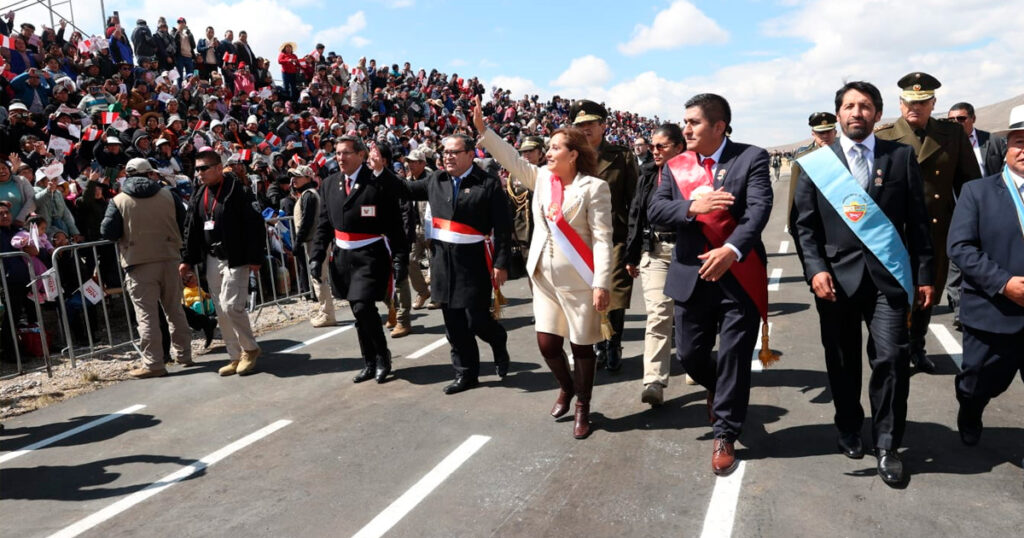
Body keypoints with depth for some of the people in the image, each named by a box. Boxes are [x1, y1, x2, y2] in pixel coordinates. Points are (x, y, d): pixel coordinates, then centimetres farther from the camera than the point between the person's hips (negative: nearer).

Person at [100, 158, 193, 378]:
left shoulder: (119, 201, -2)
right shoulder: (168, 195, 3)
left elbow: (108, 232, -5)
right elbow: (184, 224, 6)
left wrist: (127, 234, 14)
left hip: (139, 264, -3)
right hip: (169, 260, 3)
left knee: (146, 315, 0)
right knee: (175, 310, 14)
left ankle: (153, 363, 1)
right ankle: (184, 354, 21)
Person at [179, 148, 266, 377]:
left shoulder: (236, 190, -12)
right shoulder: (198, 196, 11)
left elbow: (255, 225, -14)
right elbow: (191, 229, 16)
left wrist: (255, 258, -16)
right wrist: (187, 260, 13)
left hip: (235, 259, -7)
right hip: (212, 260, 8)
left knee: (231, 306, -13)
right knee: (221, 311, 8)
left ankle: (250, 349, 9)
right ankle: (236, 356, 18)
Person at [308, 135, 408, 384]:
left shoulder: (378, 182, -9)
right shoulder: (329, 184, 8)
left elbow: (396, 223, -11)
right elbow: (324, 225, 11)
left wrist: (400, 258, -16)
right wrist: (316, 257, 5)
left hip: (371, 256, -6)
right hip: (343, 257, 6)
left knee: (363, 307, -15)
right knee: (359, 311, 13)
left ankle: (382, 356, 10)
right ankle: (370, 363, 27)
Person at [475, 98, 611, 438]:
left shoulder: (594, 187, -10)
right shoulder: (541, 178, 7)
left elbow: (602, 239, -14)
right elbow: (512, 159, 7)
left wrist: (602, 284, -19)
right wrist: (482, 130, -3)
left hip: (580, 280, -5)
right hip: (545, 277, 5)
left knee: (582, 345, 6)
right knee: (546, 342, 8)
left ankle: (583, 407, 25)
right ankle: (566, 387, 38)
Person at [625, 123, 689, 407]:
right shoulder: (647, 174, 8)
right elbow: (636, 215, 11)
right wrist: (631, 255, 11)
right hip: (654, 251, 2)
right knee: (658, 315, -7)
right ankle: (654, 382, -10)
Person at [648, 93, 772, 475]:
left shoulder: (751, 159, -4)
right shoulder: (675, 166, 6)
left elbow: (759, 209, -17)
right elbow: (654, 211, -4)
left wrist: (732, 250, -34)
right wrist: (692, 206, -23)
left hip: (739, 275, -3)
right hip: (691, 274, 3)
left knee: (734, 357, 3)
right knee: (690, 354, 10)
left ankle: (725, 436, 19)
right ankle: (716, 388, 45)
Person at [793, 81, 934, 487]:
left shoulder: (902, 157, 7)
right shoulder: (816, 163, 4)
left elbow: (917, 221, 6)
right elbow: (805, 225, 2)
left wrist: (924, 275, 2)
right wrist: (815, 269, -10)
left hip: (888, 275, 0)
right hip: (837, 276, 0)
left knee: (892, 358, -6)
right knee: (842, 361, 10)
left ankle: (887, 446, 11)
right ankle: (849, 430, 32)